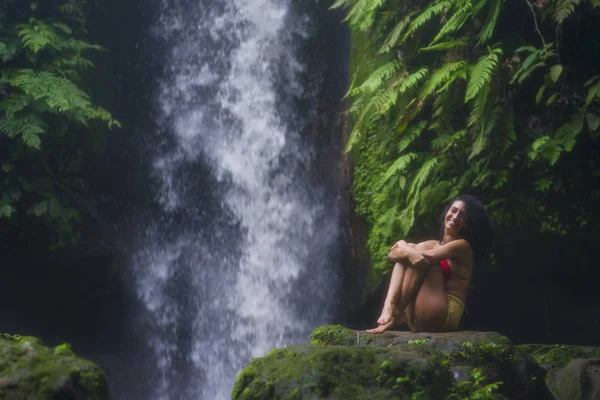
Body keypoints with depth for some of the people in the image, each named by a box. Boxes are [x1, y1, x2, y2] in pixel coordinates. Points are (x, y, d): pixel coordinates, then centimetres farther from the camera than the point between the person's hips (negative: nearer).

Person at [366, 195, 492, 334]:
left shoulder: (463, 246, -2)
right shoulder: (433, 245, 18)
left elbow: (426, 257, -17)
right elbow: (391, 255, 7)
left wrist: (403, 246, 0)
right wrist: (407, 252, -15)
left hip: (444, 316, -7)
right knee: (409, 250, -3)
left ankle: (397, 312, -19)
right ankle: (389, 306, -23)